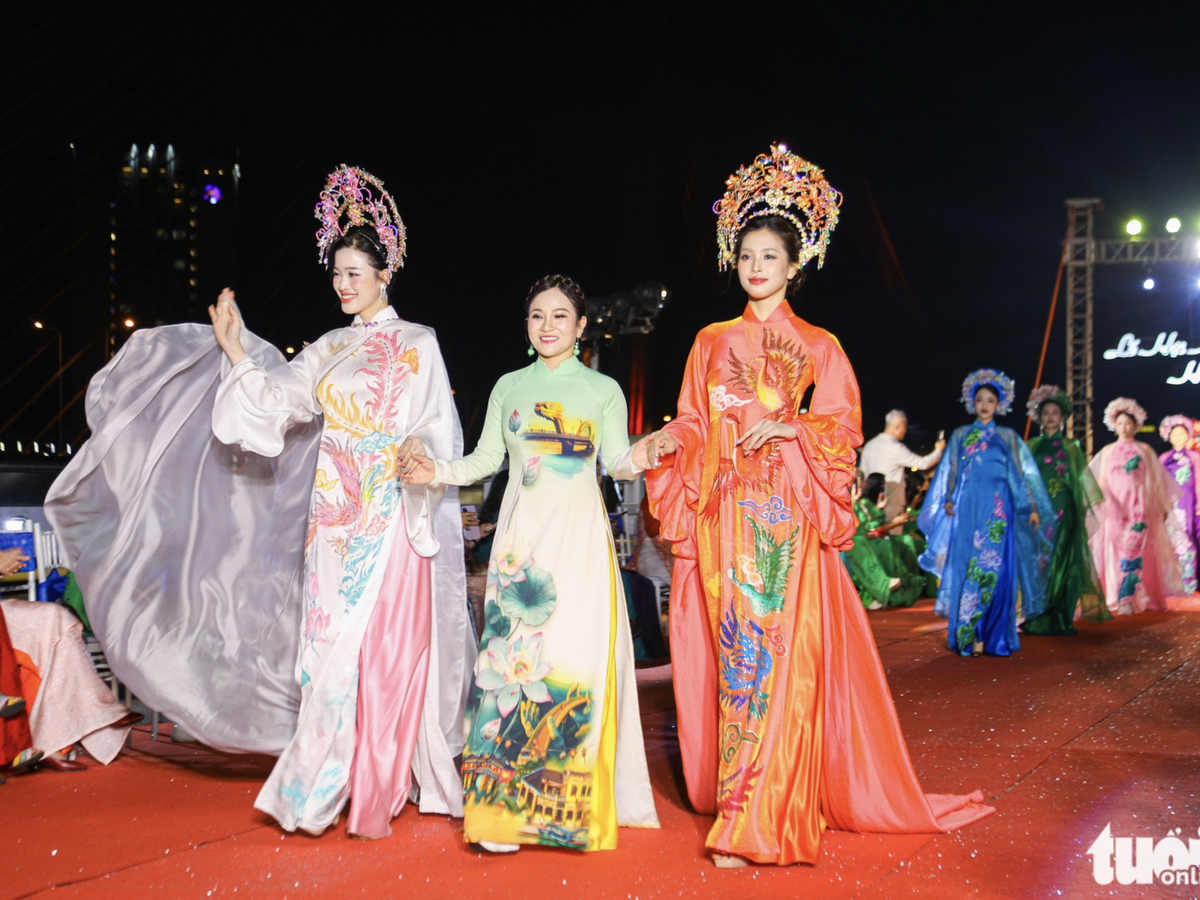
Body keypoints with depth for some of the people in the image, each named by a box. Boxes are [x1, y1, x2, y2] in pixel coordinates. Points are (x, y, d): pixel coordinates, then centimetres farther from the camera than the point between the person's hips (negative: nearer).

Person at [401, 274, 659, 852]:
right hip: (522, 533, 2)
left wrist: (637, 458, -19)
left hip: (579, 533, -1)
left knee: (578, 652, -7)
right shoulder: (510, 387, 13)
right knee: (513, 648, -6)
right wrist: (437, 471, 0)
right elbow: (485, 459, 15)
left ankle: (572, 800, 4)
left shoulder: (603, 389, 7)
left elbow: (617, 461, 2)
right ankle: (506, 806, -3)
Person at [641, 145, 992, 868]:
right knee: (735, 654, 1)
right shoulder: (712, 342, 15)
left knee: (779, 654, -9)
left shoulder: (819, 346, 9)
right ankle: (744, 810, 11)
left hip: (788, 518, -2)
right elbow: (694, 424, 14)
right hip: (725, 518, 2)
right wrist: (671, 439, -8)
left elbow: (844, 429, 3)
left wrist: (789, 428, -13)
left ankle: (755, 822, -6)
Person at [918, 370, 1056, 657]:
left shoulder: (1007, 437, 10)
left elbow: (1022, 474, 7)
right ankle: (969, 636, 0)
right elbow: (951, 472, 12)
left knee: (995, 569, -7)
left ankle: (991, 636, -2)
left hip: (998, 510, -1)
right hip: (967, 508, 1)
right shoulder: (961, 435, 13)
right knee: (967, 567, -4)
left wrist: (1032, 507, 0)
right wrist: (949, 501, 0)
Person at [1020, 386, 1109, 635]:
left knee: (1059, 561, -6)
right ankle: (1038, 616, 1)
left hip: (1063, 510, -1)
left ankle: (1059, 618, -3)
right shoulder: (1032, 446, 12)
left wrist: (1088, 509, 2)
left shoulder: (1070, 446, 9)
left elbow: (1082, 479, 9)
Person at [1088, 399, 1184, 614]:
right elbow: (1100, 481, 12)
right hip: (1115, 508, 1)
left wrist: (1164, 506, 11)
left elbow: (1157, 481, 12)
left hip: (1139, 507, -1)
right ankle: (1118, 598, 3)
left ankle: (1126, 599, -16)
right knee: (1116, 551, -2)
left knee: (1134, 550, -12)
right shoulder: (1107, 451, 11)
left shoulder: (1145, 451, 9)